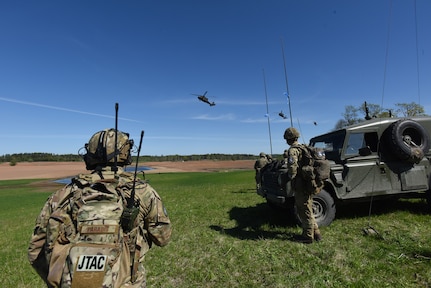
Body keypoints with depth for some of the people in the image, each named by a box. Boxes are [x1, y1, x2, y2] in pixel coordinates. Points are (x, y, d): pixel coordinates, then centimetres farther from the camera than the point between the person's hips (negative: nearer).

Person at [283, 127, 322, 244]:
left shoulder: (293, 150, -15)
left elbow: (292, 167, -27)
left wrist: (291, 178, -10)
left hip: (301, 185, -9)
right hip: (308, 184, 9)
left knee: (304, 210, 3)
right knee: (307, 209, 20)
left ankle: (308, 236, 16)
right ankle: (315, 233, 30)